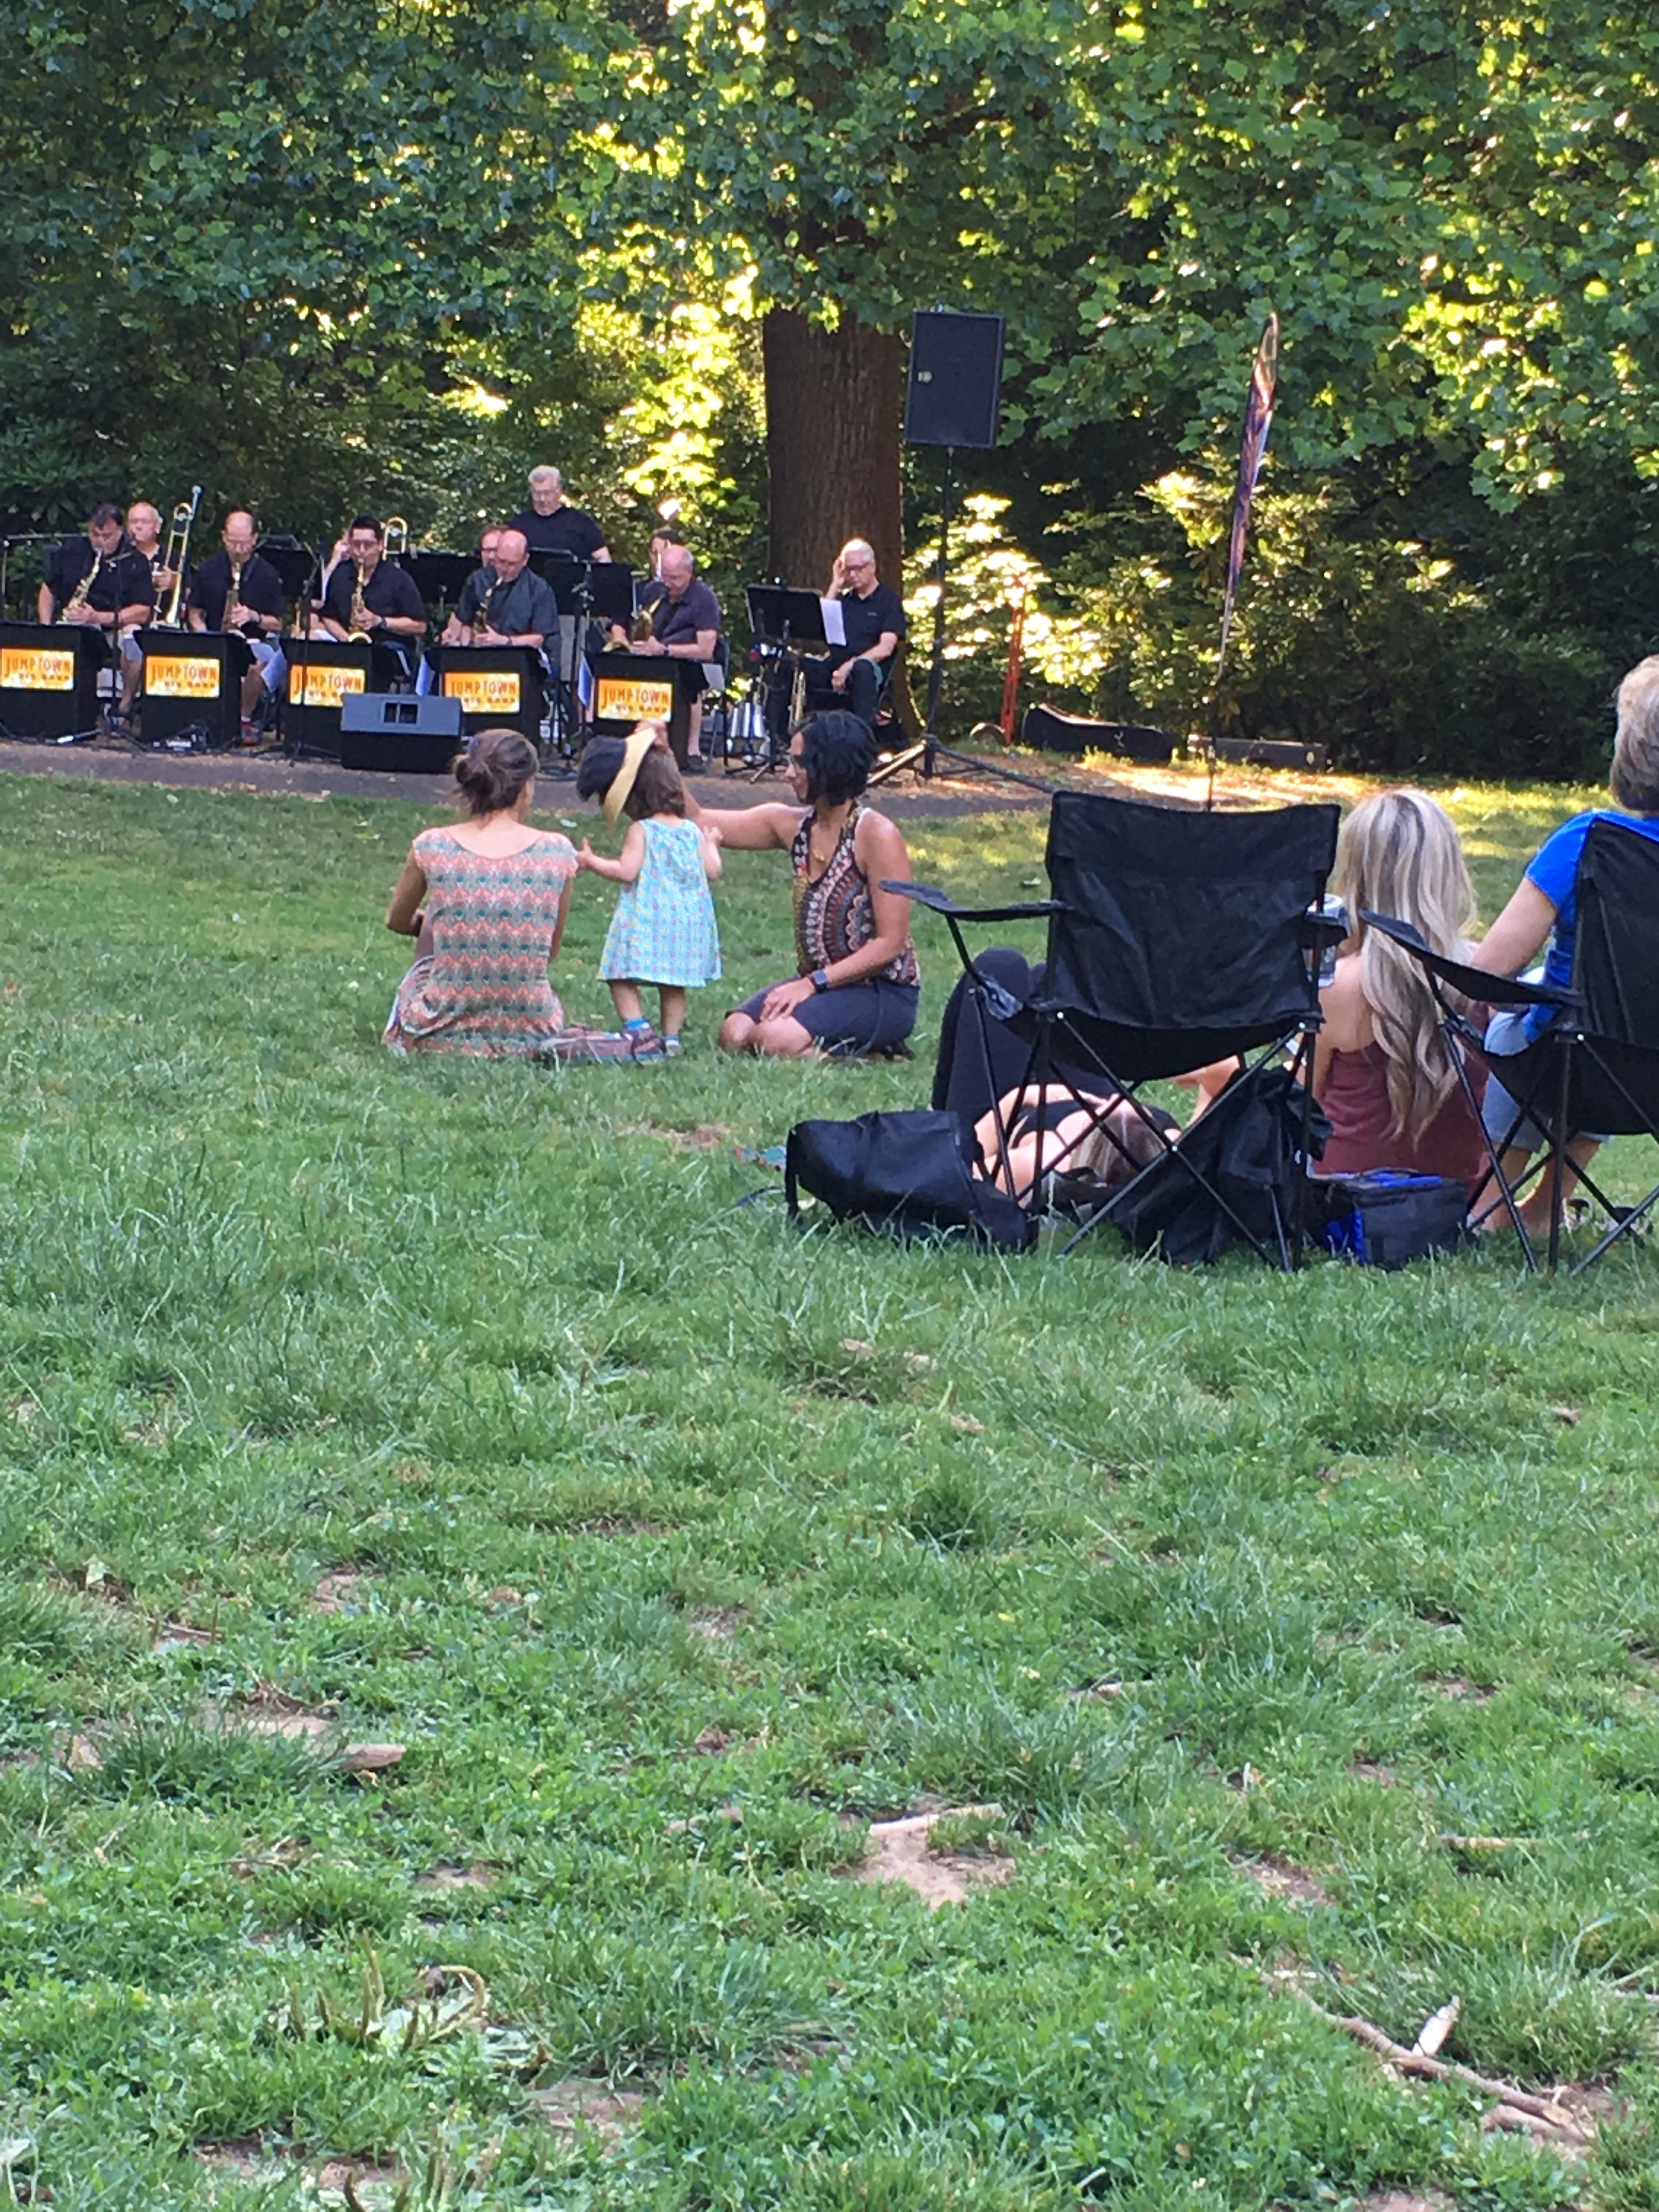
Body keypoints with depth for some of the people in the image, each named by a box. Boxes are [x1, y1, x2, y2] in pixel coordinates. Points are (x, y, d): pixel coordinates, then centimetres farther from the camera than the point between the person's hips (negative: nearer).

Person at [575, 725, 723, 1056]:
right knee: (674, 984, 15)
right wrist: (711, 843, 29)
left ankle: (637, 1028, -16)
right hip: (686, 921, 6)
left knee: (622, 975, -1)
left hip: (647, 920, -6)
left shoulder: (641, 831, -10)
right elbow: (712, 871, 10)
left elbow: (626, 871, -16)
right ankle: (671, 1037, 14)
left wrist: (591, 861, -5)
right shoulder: (693, 831, 6)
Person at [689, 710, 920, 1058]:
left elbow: (890, 944, -17)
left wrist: (813, 984, -20)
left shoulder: (876, 835, -15)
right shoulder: (793, 826, 4)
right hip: (820, 984, 7)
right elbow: (700, 824, 10)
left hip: (883, 993, -7)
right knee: (735, 1034, -18)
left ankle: (869, 1055, -5)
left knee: (778, 1039, -29)